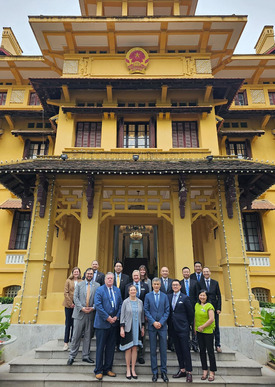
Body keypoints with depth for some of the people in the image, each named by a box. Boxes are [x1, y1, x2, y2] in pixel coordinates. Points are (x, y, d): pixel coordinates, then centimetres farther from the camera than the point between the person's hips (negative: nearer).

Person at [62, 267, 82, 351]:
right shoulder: (68, 281, 5)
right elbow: (65, 293, 0)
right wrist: (70, 303, -8)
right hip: (69, 305, 0)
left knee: (75, 324, 4)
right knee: (68, 323, 2)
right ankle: (66, 343, 9)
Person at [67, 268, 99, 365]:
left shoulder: (97, 286, 3)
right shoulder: (79, 284, 4)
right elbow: (75, 297, -2)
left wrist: (92, 308, -13)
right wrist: (82, 308, -12)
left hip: (91, 313, 1)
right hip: (79, 313, -1)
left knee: (88, 336, 10)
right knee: (76, 335, 4)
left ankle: (86, 356, 22)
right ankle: (72, 356, 18)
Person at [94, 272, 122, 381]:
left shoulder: (117, 290, 9)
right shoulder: (100, 290, -6)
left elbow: (120, 304, 9)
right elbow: (98, 305, -14)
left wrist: (116, 317, -5)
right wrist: (107, 318, -15)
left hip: (113, 323, 5)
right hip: (102, 323, -5)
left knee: (111, 347, 12)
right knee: (100, 347, 4)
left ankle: (107, 369, 25)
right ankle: (98, 371, 16)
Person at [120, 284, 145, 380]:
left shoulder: (140, 302, 4)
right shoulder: (125, 302, -5)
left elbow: (142, 315, 11)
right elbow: (122, 315, -4)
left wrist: (142, 327, 10)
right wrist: (122, 328, -8)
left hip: (137, 328, 3)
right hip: (128, 328, -3)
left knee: (135, 348, 7)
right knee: (128, 349, 3)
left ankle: (133, 369, 18)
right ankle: (128, 370, 16)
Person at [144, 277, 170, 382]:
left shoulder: (165, 296, 4)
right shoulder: (148, 296, 2)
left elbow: (167, 311, 2)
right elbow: (146, 311, -1)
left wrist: (161, 322, -9)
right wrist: (153, 322, -10)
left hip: (162, 326, 1)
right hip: (152, 326, 0)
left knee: (163, 350, 5)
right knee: (153, 350, 7)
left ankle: (164, 372, 17)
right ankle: (154, 372, 18)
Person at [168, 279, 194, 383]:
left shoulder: (185, 298, -7)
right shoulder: (169, 297, 6)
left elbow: (191, 313, -1)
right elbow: (168, 311, 12)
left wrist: (187, 324, 5)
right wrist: (171, 322, 6)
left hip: (183, 328, -5)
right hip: (174, 328, 5)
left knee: (186, 350, -1)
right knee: (178, 350, 12)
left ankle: (189, 372, 9)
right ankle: (182, 370, 23)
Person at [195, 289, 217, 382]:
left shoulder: (209, 306, -12)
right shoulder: (197, 305, 7)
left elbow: (211, 319, -17)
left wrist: (202, 327, -14)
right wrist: (195, 327, 8)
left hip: (208, 331, -6)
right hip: (199, 332, 6)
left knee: (210, 351, 3)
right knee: (202, 351, 11)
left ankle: (212, 372, 13)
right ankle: (204, 370, 23)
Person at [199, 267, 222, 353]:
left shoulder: (215, 283, 6)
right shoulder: (199, 283, 0)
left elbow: (219, 296, 5)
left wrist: (219, 308, -2)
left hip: (214, 307, 2)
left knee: (216, 327, 6)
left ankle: (217, 345, 15)